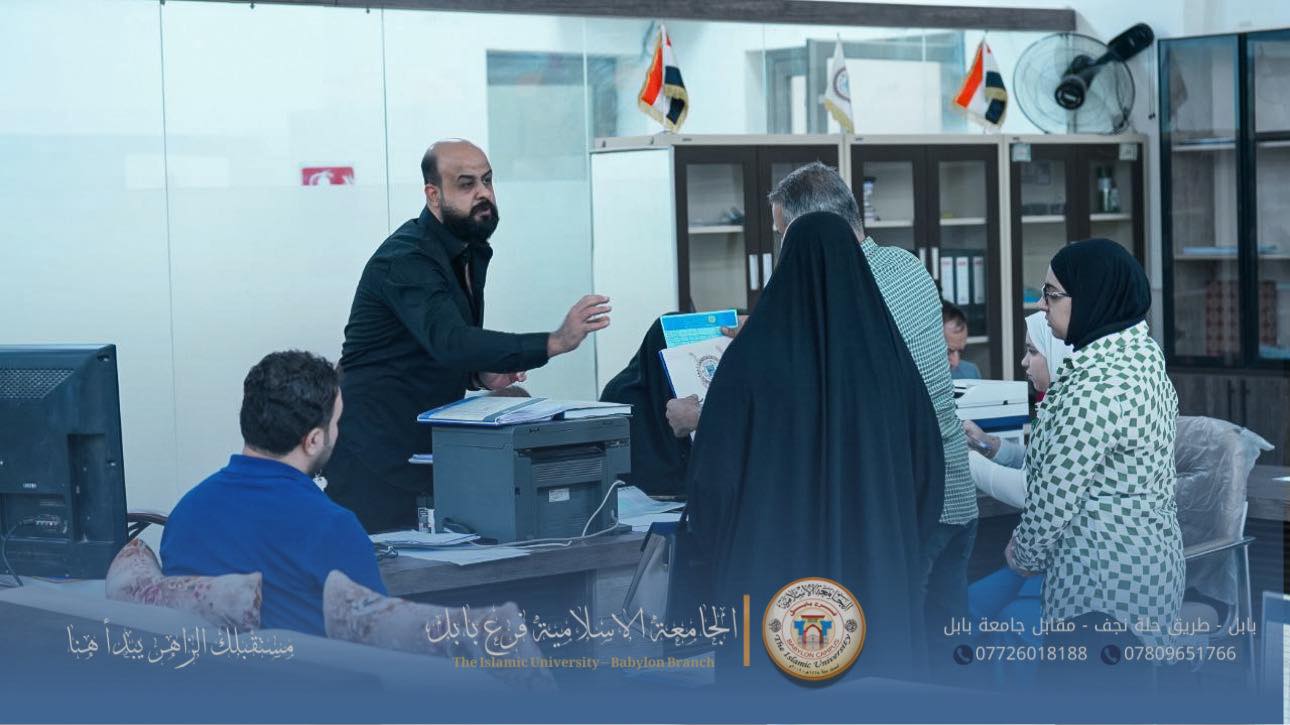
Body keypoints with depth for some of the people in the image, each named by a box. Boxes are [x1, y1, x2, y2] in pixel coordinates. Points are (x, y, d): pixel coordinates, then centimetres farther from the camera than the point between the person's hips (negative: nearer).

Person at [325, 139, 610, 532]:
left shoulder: (472, 252, 9)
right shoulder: (406, 260, -19)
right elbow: (450, 341, -36)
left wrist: (481, 375, -1)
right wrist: (555, 342, -43)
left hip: (433, 447, 8)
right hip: (378, 455, -8)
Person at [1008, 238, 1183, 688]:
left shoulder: (1096, 384, -22)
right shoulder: (1143, 357, 8)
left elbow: (1057, 491, -19)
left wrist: (1024, 554, -3)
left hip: (1103, 572, -10)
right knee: (1125, 684, 17)